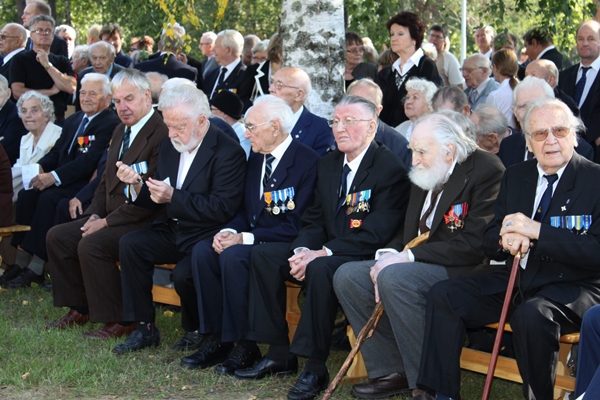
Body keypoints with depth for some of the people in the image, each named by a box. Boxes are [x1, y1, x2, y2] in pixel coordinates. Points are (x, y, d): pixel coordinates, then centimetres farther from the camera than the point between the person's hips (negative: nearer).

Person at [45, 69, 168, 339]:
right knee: (57, 236, 2)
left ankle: (119, 321, -14)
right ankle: (79, 309, 12)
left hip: (142, 222, -10)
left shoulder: (161, 135, -18)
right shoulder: (121, 131, 14)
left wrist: (107, 222, -18)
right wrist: (96, 214, 3)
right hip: (111, 216, 10)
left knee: (91, 244, -28)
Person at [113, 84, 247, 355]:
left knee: (184, 273, -31)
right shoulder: (168, 148, 9)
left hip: (206, 237, -7)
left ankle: (195, 331, 2)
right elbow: (155, 200, 13)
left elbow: (222, 208, -22)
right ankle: (144, 328, -7)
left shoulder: (228, 152, -15)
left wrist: (174, 197, -26)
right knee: (129, 244, -16)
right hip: (173, 231, 7)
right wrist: (137, 185, -9)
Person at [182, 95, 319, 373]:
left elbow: (296, 226, -18)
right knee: (202, 250, -17)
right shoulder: (257, 157, 13)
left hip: (282, 244, -8)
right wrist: (229, 231, -7)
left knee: (233, 256, -31)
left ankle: (245, 346, -20)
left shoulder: (307, 161, -13)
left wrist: (245, 238, -21)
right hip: (250, 238, 8)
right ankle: (215, 339, -11)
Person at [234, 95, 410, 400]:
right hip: (322, 251, 8)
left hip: (365, 257, -8)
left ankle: (315, 368, -25)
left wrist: (321, 253, -24)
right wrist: (301, 250, -9)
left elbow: (376, 233, -20)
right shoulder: (328, 164, 13)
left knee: (321, 269, -36)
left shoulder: (390, 169, -13)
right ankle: (279, 354, -5)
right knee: (263, 254, -8)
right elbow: (315, 219, 13)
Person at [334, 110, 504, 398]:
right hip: (416, 263, 9)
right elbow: (407, 230, 18)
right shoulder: (424, 175, 13)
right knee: (347, 275, -5)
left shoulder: (486, 170, -14)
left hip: (462, 270, -9)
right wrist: (389, 254, -6)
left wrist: (409, 255, -21)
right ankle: (391, 373, -2)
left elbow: (475, 244, -21)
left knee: (394, 277, -32)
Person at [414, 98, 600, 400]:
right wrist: (506, 239, -13)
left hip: (572, 286, -6)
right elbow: (489, 242, 12)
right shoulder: (515, 176, 13)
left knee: (531, 315, -37)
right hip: (516, 281, 6)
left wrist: (537, 231, -24)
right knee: (443, 295, -10)